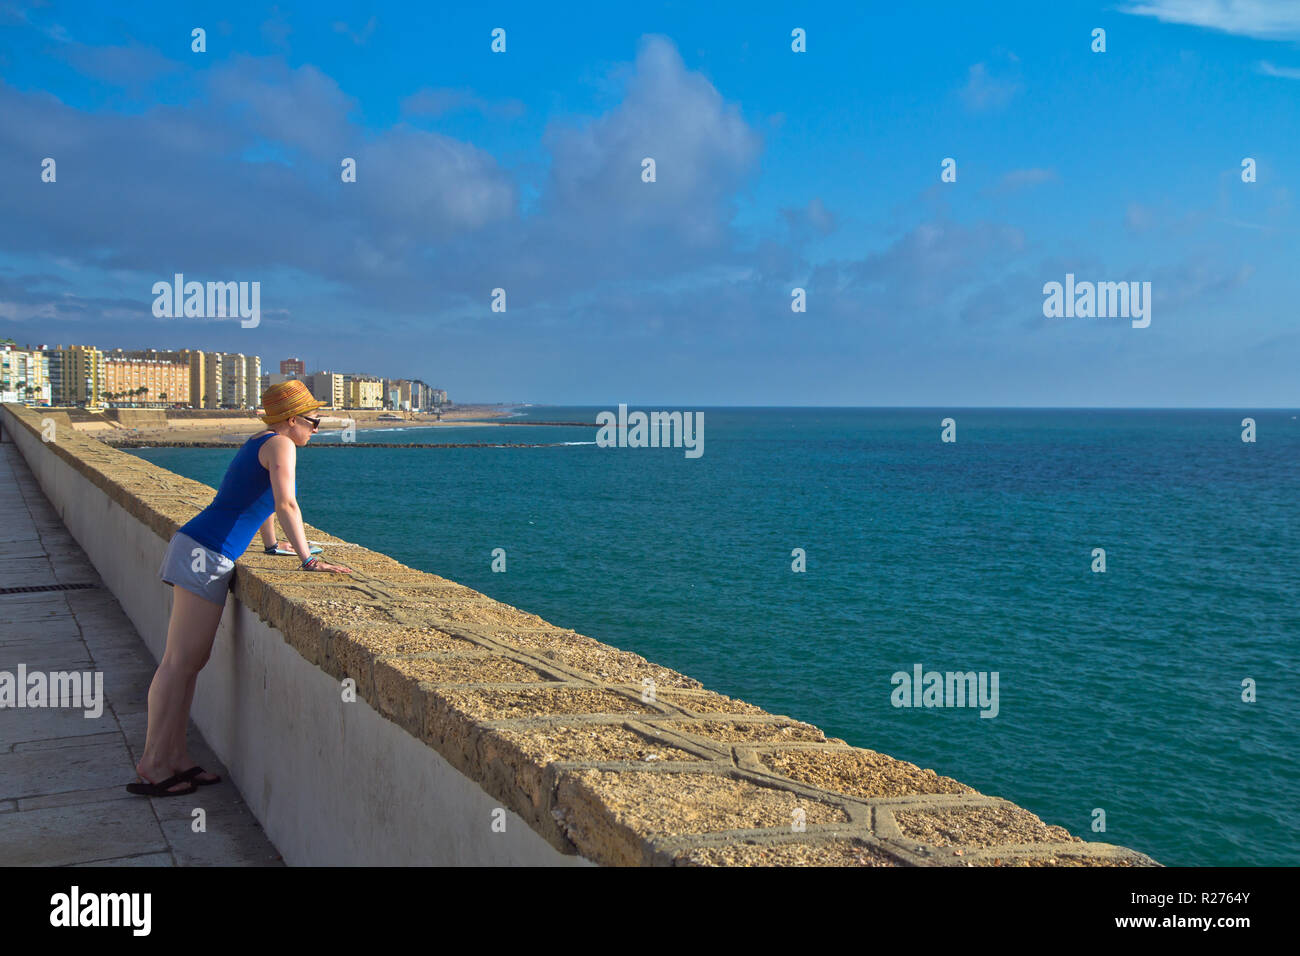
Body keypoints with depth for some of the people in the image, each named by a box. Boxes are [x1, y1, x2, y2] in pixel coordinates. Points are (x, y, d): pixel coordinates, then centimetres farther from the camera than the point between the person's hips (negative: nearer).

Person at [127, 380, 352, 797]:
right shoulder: (280, 445, -8)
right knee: (179, 662, -6)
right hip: (205, 555, -10)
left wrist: (273, 547, 44)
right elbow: (285, 504, -19)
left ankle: (175, 756, 15)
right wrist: (308, 560, -16)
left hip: (197, 548, 10)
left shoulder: (261, 443, 20)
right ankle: (153, 764, -1)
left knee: (191, 661, 10)